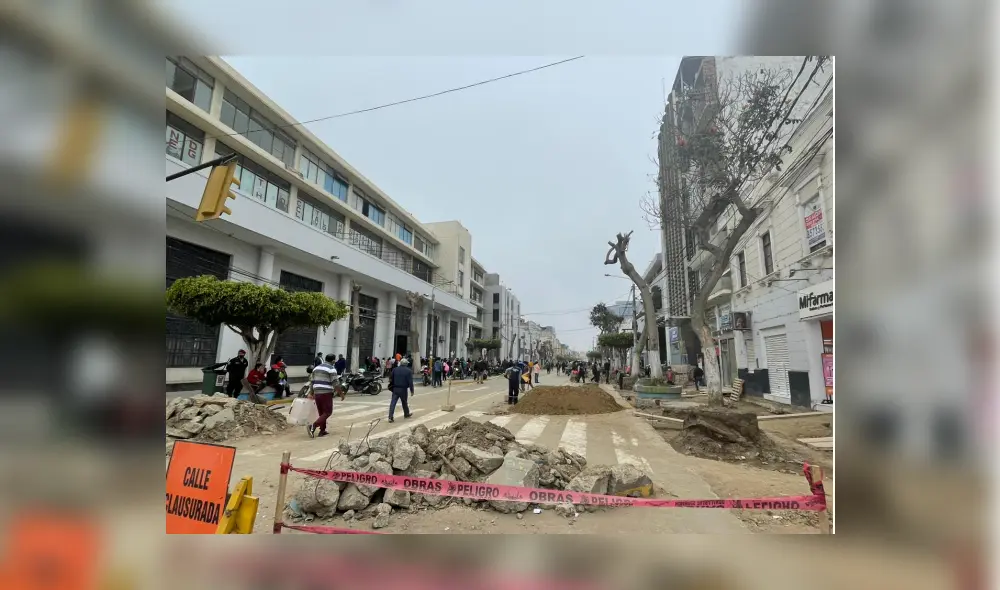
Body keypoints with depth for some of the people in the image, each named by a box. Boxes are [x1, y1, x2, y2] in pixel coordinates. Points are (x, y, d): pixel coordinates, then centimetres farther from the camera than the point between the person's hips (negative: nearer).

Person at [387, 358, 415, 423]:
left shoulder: (395, 369, 6)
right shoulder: (408, 371, -5)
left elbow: (391, 378, 9)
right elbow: (410, 382, -9)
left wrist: (392, 386, 22)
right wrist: (411, 390, -4)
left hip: (395, 389, 2)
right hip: (403, 389, -2)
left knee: (393, 403, -2)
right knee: (404, 402, 16)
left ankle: (390, 417, -10)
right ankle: (406, 414, 34)